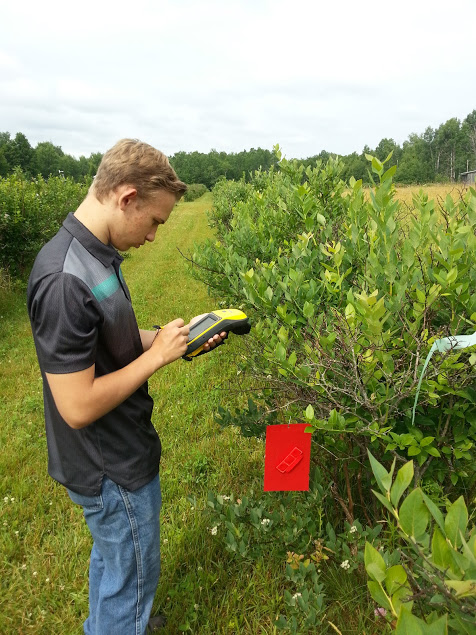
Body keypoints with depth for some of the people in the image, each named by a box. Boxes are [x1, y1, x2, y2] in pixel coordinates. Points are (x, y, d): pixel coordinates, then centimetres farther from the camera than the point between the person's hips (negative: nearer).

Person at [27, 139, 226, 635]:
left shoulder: (95, 256, -1)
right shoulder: (65, 280, -32)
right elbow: (77, 407, -30)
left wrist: (179, 336, -1)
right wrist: (157, 355, -21)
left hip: (117, 454, 9)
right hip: (113, 469, -9)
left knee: (112, 555, 32)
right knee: (133, 573, 17)